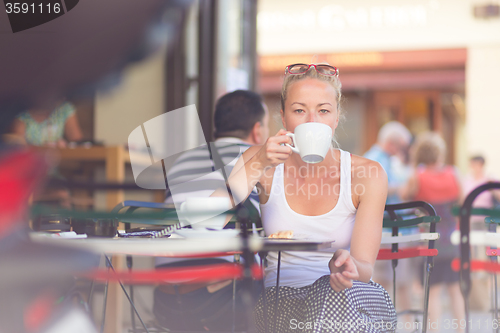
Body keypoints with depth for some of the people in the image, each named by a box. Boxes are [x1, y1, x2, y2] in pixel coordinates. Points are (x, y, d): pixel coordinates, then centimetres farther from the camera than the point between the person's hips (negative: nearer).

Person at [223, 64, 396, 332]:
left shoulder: (366, 174, -4)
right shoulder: (260, 161, 1)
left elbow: (364, 268, -9)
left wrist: (348, 265, -34)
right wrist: (259, 165, -20)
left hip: (352, 300, 1)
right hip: (281, 300, 0)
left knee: (333, 292, -36)